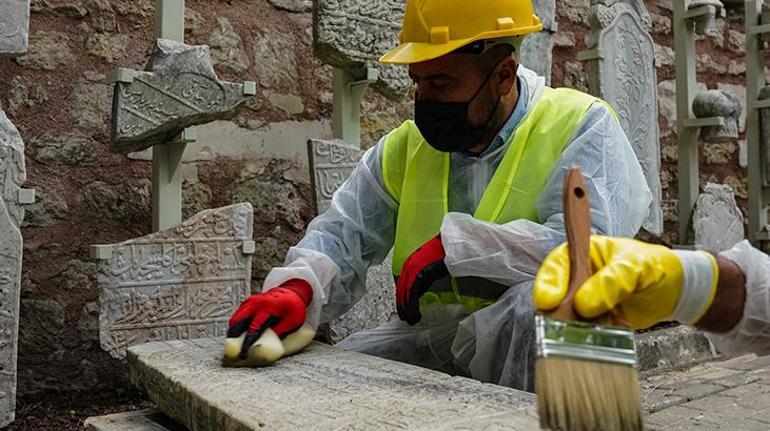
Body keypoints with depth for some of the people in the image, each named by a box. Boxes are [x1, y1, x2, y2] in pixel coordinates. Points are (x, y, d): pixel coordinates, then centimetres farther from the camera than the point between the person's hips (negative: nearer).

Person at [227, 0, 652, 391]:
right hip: (431, 335, 5)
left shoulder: (581, 126, -7)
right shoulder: (405, 146, 9)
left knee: (534, 303, -36)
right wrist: (297, 288, -16)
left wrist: (453, 244, -20)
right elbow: (342, 233, 6)